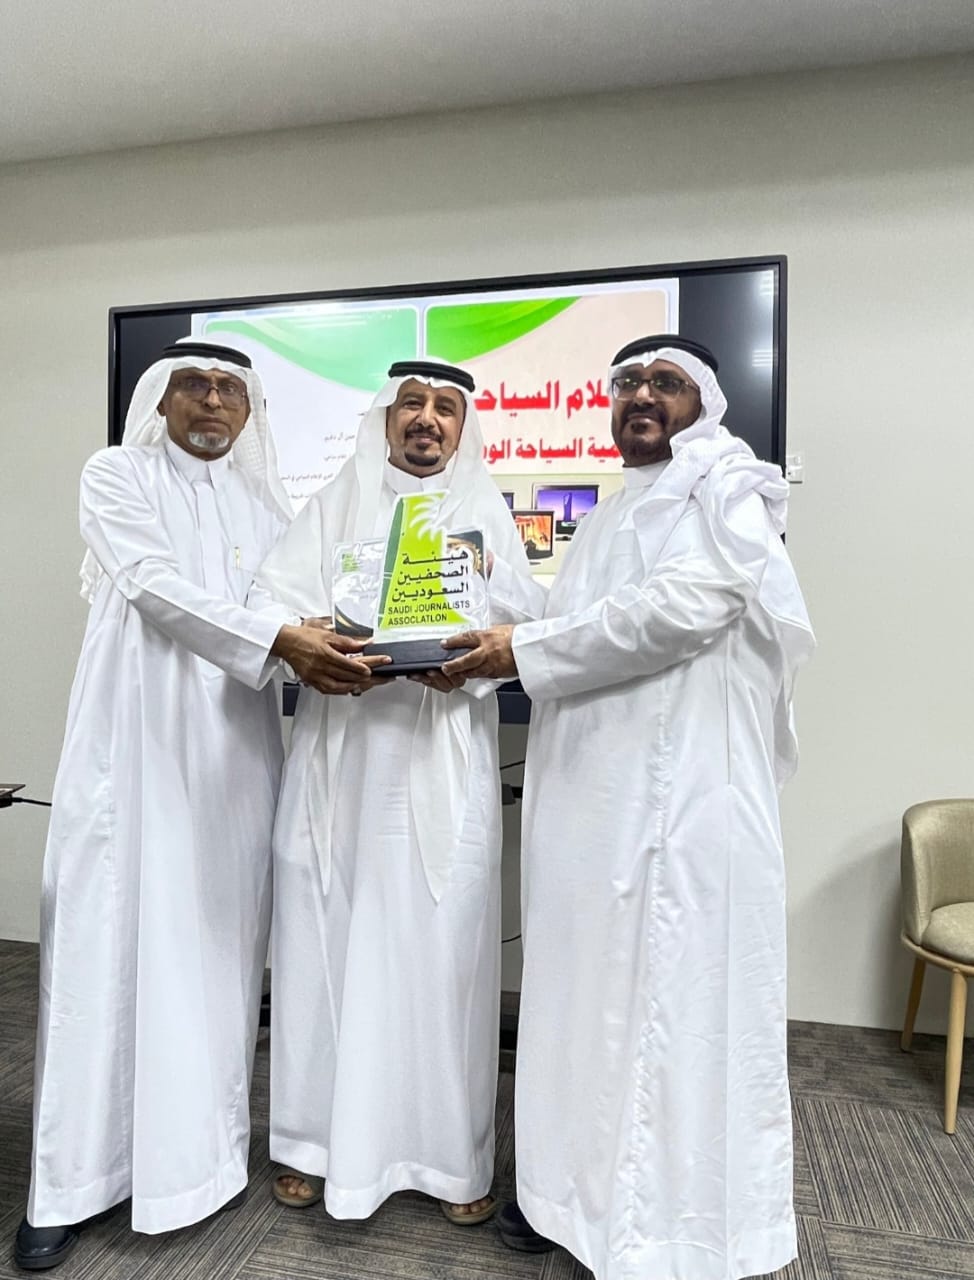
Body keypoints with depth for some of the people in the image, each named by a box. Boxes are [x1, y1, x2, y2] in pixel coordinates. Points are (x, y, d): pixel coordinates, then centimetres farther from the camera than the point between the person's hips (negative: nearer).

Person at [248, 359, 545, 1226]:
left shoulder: (485, 511, 13)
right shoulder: (336, 503, 14)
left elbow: (529, 621, 1)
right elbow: (272, 594, 1)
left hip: (441, 760, 0)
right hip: (337, 752, 1)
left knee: (440, 943, 1)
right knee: (327, 935, 5)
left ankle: (452, 1153, 17)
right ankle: (320, 1138, 22)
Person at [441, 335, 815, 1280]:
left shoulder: (726, 487, -1)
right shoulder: (612, 514, 24)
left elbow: (685, 607, -16)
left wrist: (527, 649, -14)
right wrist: (496, 646, 8)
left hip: (681, 790, -7)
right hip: (589, 789, 7)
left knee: (676, 1001, -1)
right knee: (587, 989, 12)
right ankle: (581, 1184, 28)